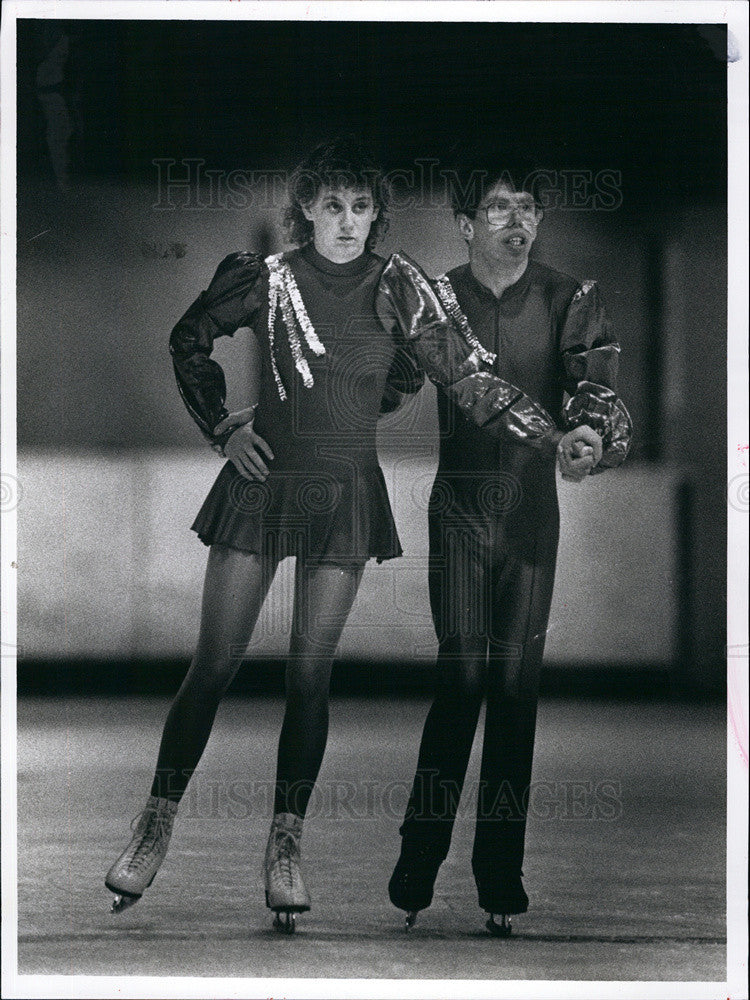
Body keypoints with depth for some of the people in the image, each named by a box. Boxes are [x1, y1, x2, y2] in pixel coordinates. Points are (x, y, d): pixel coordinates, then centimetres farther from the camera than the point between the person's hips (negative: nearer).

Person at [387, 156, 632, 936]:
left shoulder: (568, 300, 2)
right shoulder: (437, 297, 3)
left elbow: (597, 386, -10)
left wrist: (592, 439, -32)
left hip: (534, 506, 1)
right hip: (459, 505, -1)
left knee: (518, 680, 1)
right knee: (462, 675, -10)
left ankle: (500, 873, 7)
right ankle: (418, 864, -3)